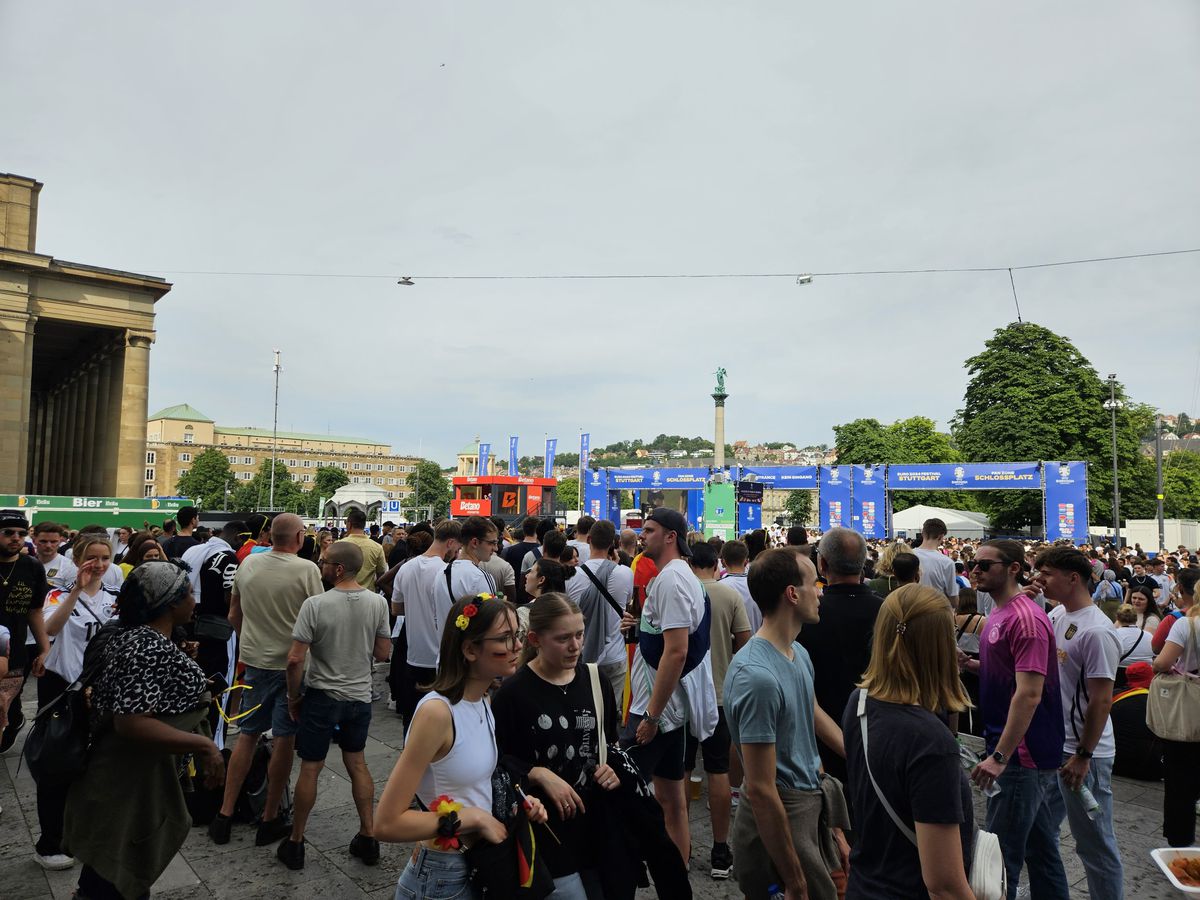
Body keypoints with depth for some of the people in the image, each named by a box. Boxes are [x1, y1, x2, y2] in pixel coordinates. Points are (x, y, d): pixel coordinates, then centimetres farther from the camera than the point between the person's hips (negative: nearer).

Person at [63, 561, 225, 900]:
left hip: (133, 778, 10)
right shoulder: (149, 650, -27)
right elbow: (131, 723, -34)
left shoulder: (131, 637, 5)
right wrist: (203, 745, -30)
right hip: (133, 786, -10)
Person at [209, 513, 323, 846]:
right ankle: (270, 820, 17)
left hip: (254, 659, 5)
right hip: (291, 663, -4)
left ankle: (225, 814, 20)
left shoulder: (248, 563, 0)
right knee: (284, 738, 7)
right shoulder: (306, 570, -16)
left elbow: (234, 614, 10)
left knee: (247, 734, 16)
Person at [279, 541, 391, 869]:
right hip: (360, 697, 3)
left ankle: (295, 842, 26)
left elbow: (295, 659, -18)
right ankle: (368, 838, 24)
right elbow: (383, 654, -2)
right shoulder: (378, 602, -9)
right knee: (357, 763, 19)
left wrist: (293, 697, -3)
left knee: (310, 768, 11)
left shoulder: (315, 604, -19)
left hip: (322, 697, -3)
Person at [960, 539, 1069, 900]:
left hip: (1021, 754, -10)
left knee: (1001, 855, -1)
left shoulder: (1025, 618, -20)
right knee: (1040, 848, 20)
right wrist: (969, 663, 4)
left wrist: (1000, 756, -25)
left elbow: (1029, 693, -25)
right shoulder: (1000, 613, 10)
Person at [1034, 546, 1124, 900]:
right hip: (1051, 745, 9)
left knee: (1094, 840, 7)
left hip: (1084, 753, -9)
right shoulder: (1059, 616, 4)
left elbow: (1101, 701, -20)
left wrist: (1083, 756, -18)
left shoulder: (1096, 631, -20)